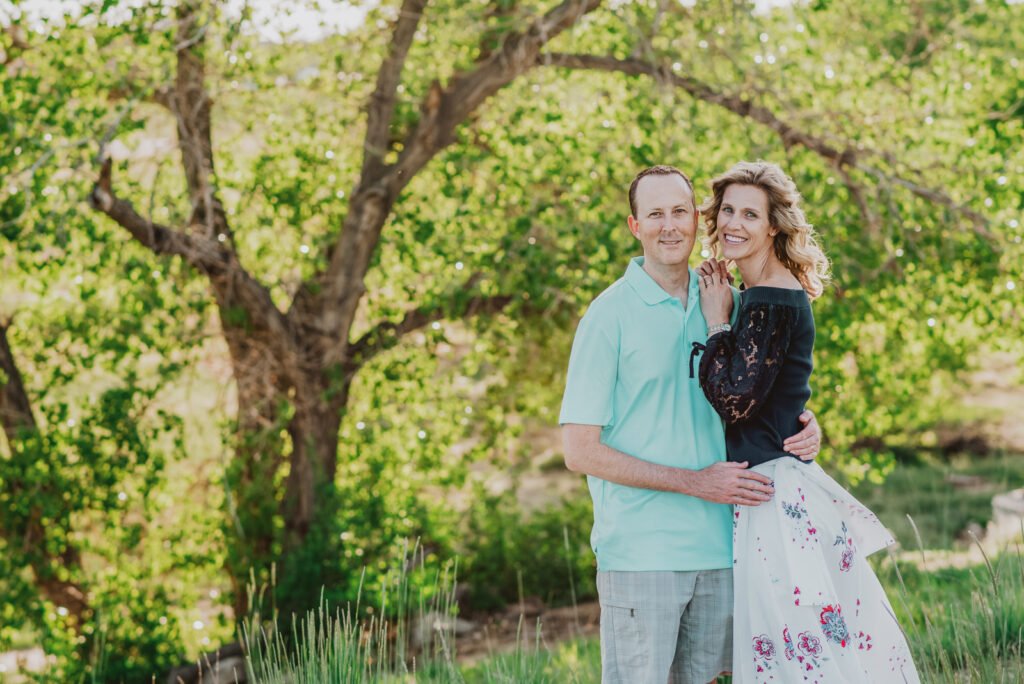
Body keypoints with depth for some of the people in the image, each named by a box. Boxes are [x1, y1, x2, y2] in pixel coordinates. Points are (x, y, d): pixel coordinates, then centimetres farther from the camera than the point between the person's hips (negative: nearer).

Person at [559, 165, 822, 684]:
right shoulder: (611, 314, -5)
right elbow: (581, 451, -8)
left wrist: (805, 429, 0)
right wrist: (695, 482, -13)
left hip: (717, 548, 5)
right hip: (639, 552, -5)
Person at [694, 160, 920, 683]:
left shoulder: (770, 301, -15)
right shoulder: (763, 295, 14)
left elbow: (734, 400, -20)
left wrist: (716, 323, -10)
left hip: (773, 491, -10)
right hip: (770, 485, 10)